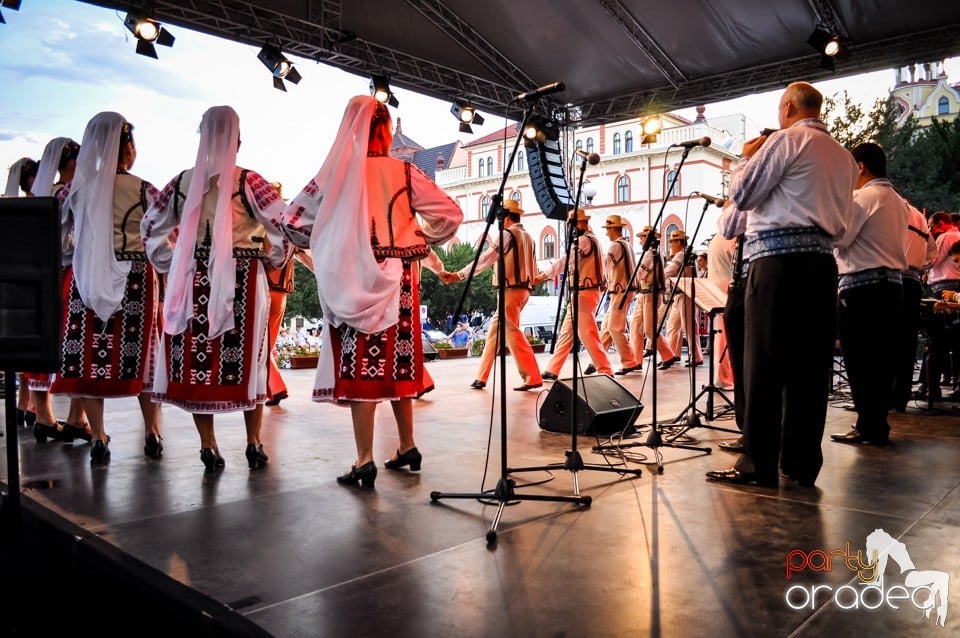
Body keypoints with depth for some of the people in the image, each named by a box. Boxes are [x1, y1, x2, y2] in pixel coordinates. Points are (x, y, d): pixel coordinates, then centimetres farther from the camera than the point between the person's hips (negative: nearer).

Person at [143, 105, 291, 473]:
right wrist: (277, 257, 7)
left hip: (193, 280, 3)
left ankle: (209, 448, 13)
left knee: (195, 358, 9)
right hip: (242, 279, -2)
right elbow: (284, 224, -8)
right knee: (245, 357, 8)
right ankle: (253, 445, 14)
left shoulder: (182, 182, 5)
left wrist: (169, 262, 20)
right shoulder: (248, 181, -6)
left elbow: (151, 226, 13)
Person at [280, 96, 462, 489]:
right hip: (399, 280, 2)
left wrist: (322, 248, 12)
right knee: (397, 362, 13)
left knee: (361, 365, 1)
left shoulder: (336, 172, -3)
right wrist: (423, 242, 10)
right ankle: (407, 447, 24)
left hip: (353, 281, -2)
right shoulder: (404, 172, -1)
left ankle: (365, 461, 1)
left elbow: (292, 219, -1)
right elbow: (450, 214, -2)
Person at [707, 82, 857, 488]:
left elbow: (741, 195, -4)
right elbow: (842, 223, 23)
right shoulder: (844, 156, 21)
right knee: (810, 363, 7)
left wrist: (746, 158, 11)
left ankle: (759, 465, -5)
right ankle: (801, 462, 11)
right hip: (822, 260, 8)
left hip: (779, 259, -8)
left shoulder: (786, 139, -2)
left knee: (763, 363, -6)